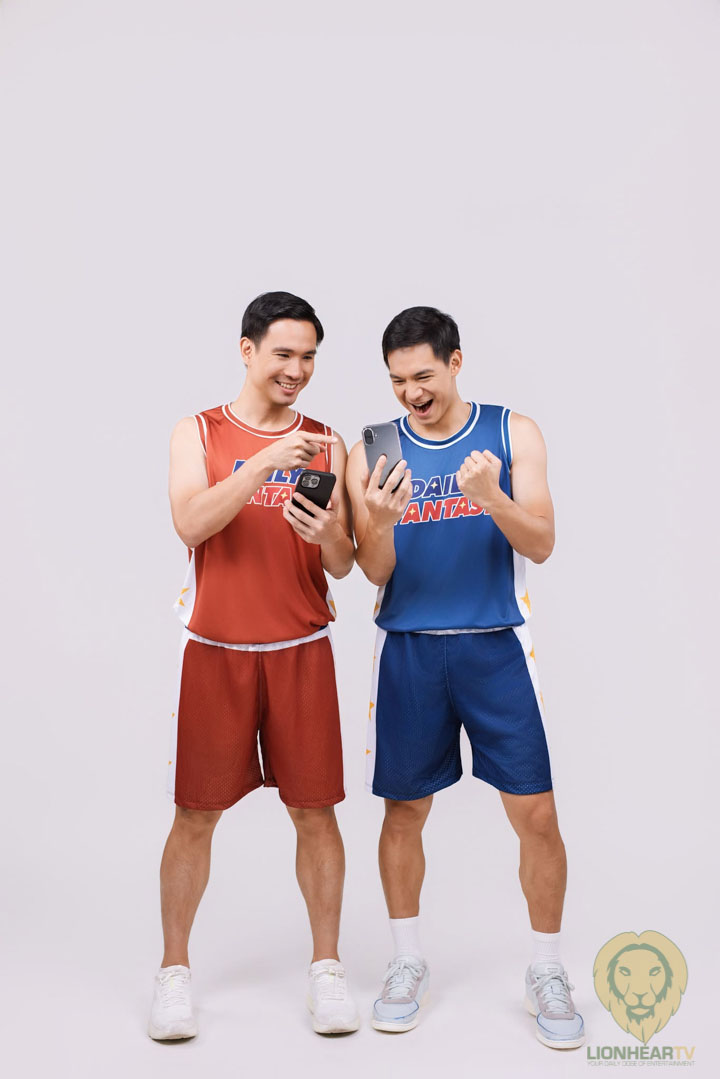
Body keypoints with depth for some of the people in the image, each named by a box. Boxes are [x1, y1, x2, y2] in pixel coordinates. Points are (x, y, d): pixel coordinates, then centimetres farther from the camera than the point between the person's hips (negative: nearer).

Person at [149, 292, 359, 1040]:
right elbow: (191, 524, -14)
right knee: (195, 813, 5)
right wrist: (263, 464, -24)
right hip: (215, 650, -1)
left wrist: (328, 535, -19)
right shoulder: (198, 433, 4)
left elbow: (343, 566, 4)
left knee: (315, 810, 4)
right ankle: (173, 972, 23)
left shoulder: (326, 443, 7)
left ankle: (325, 966, 21)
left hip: (301, 650, 1)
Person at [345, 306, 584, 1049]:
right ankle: (407, 963, 29)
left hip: (496, 646, 0)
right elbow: (375, 573, -2)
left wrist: (491, 498, -25)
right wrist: (380, 523, -24)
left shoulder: (512, 433, 1)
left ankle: (547, 973, 21)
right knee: (404, 811, 8)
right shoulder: (373, 452, 1)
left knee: (535, 813, 0)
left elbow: (540, 545, -6)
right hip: (408, 650, 1)